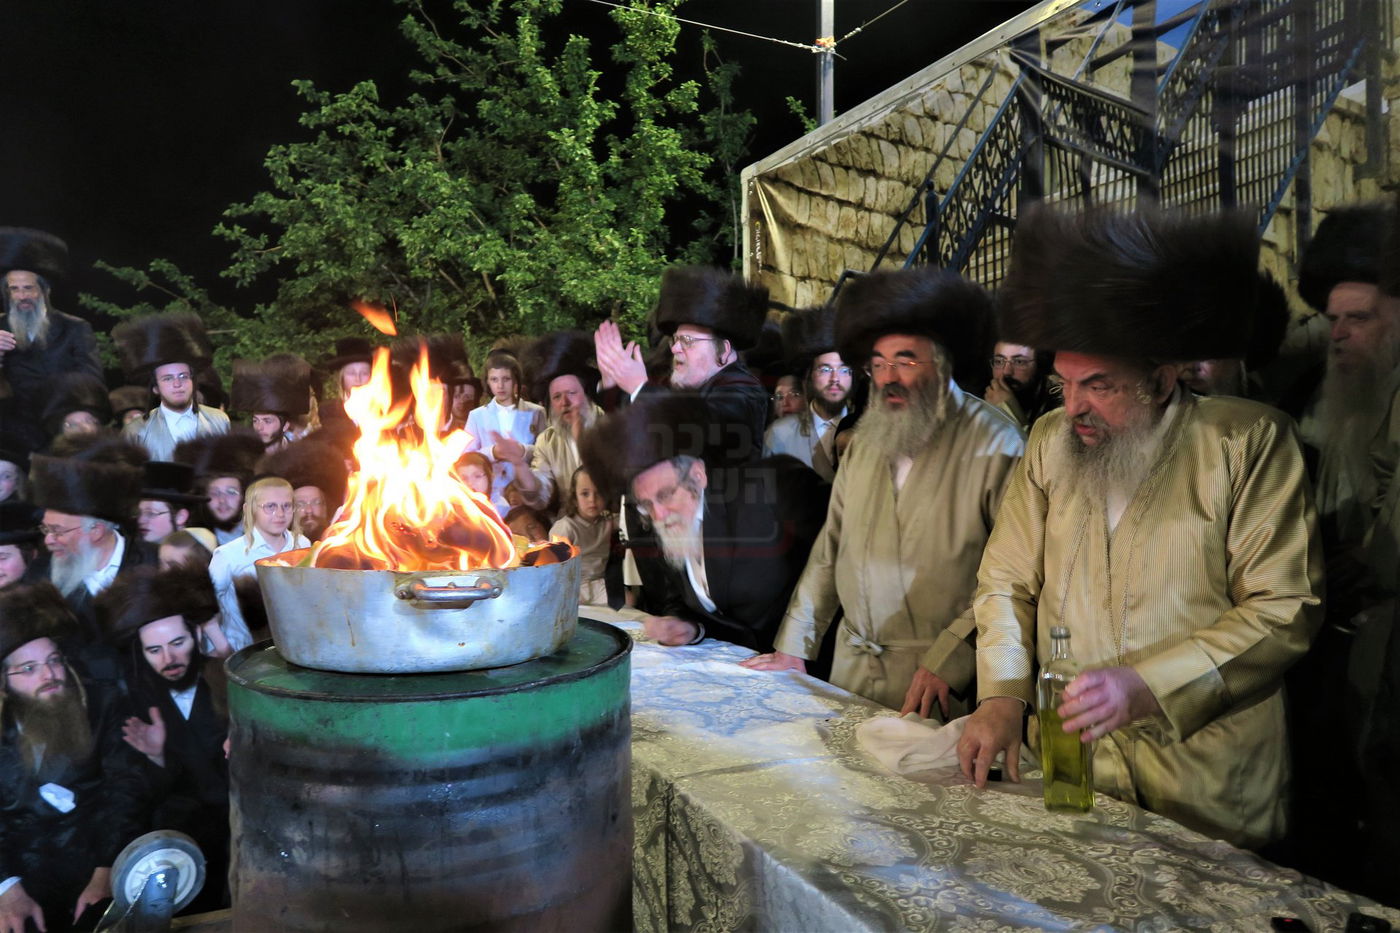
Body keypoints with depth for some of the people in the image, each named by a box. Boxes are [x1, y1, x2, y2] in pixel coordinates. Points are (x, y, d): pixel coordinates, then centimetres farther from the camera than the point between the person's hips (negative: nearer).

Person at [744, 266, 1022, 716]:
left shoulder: (993, 442, -10)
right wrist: (794, 648, 7)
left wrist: (950, 660, -20)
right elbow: (829, 550, 10)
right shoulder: (866, 437, 9)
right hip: (851, 663, 5)